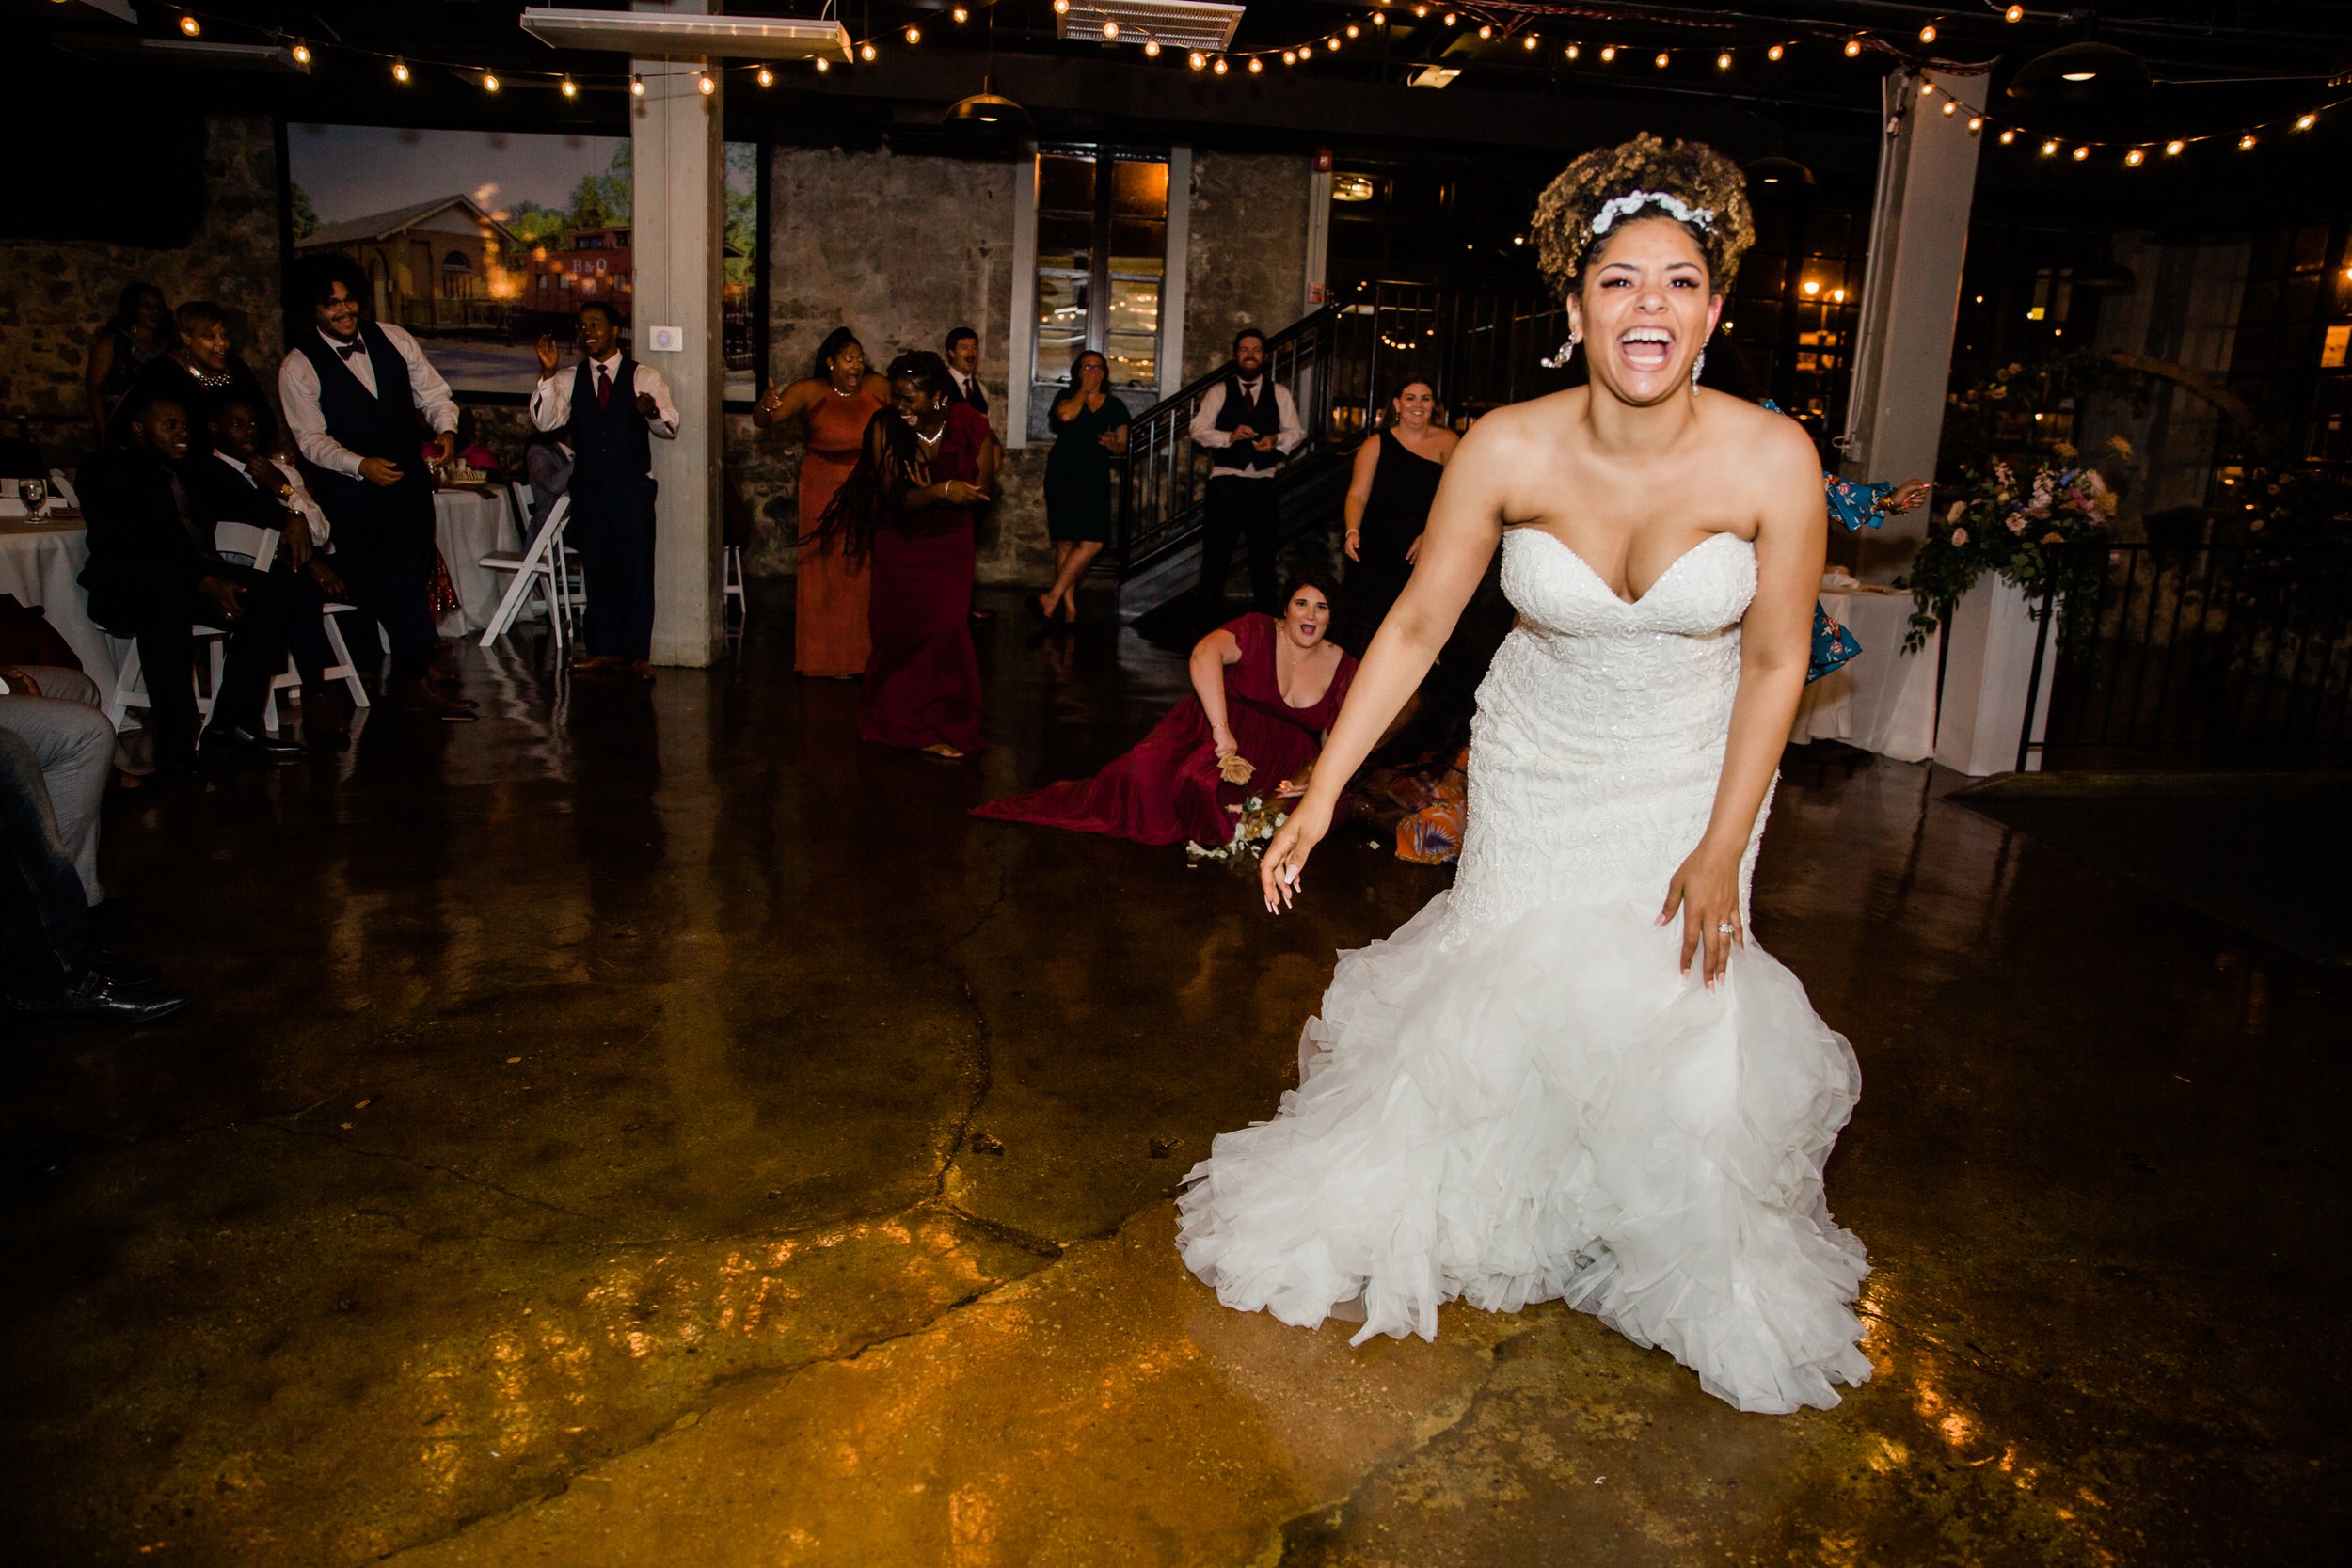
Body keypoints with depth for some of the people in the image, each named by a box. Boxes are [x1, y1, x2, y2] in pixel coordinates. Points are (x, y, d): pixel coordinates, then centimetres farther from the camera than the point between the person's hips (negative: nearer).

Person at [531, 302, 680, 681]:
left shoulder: (645, 377, 2)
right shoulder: (570, 380, 11)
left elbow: (670, 427, -7)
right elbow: (545, 421, -2)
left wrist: (654, 411, -30)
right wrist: (547, 373, -12)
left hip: (632, 487, -3)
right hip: (588, 488, 3)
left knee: (636, 569, -3)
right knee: (597, 568, 8)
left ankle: (637, 654, 3)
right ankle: (605, 648, 17)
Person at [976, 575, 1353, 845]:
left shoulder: (1341, 668, 1)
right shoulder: (1259, 634, -11)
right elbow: (1204, 655, -31)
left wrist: (1305, 780, -13)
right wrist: (1221, 729, -37)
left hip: (1281, 752, 3)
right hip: (1218, 727, -3)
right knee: (1149, 772, -28)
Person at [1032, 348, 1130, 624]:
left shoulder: (1114, 406, 15)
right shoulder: (1067, 398, 9)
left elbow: (1123, 446, 17)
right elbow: (1066, 415, -15)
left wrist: (1113, 445, -6)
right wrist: (1083, 390, -2)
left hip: (1095, 479, 2)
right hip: (1063, 474, -2)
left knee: (1093, 542, -14)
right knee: (1065, 541, -4)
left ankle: (1052, 598, -10)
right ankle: (1069, 606, 1)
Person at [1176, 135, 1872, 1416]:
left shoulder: (1771, 460, -24)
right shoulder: (1508, 450, -23)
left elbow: (1774, 663, -12)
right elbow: (1414, 626, -14)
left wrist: (1721, 851, -12)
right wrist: (1318, 796, -14)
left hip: (1691, 771, 0)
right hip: (1539, 765, 1)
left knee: (1671, 1005, 2)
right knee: (1508, 986, 6)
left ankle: (1700, 1278, 31)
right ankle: (1479, 1211, 36)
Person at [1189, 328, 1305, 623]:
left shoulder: (1279, 394, 10)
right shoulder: (1219, 392, 5)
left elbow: (1296, 431, 9)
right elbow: (1198, 430, -2)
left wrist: (1277, 440, -12)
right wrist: (1230, 436, -17)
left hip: (1263, 484, 2)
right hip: (1226, 482, -2)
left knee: (1264, 554, 9)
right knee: (1216, 553, 0)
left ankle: (1264, 619, 20)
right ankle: (1209, 619, 9)